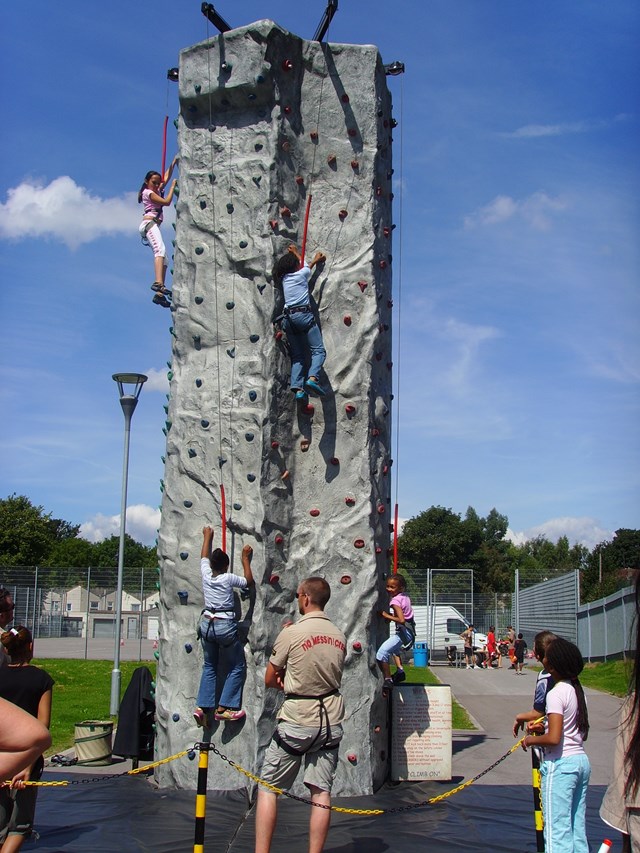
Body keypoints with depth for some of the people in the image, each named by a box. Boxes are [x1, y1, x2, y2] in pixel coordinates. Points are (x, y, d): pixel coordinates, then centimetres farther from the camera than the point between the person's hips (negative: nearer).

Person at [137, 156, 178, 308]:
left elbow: (166, 178, 30)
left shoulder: (156, 191, 25)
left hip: (153, 225, 10)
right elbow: (167, 202, -7)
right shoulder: (148, 192, 0)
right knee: (160, 249, -31)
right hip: (149, 223, -10)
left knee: (162, 255, 0)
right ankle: (158, 283, -52)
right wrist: (173, 186, 4)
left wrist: (173, 163, 23)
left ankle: (159, 294, -10)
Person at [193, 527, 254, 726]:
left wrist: (207, 537, 35)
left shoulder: (206, 574, 0)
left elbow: (204, 556, 20)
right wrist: (245, 559, 12)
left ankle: (203, 707, 7)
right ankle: (223, 708, 2)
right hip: (225, 626, -5)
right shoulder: (228, 578, -10)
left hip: (207, 624, 5)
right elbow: (249, 581, 5)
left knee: (209, 667, 17)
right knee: (238, 666, 9)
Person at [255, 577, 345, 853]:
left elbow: (270, 680, -3)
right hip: (331, 720, 5)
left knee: (268, 788, 5)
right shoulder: (339, 636, 5)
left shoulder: (290, 634, -10)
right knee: (321, 792, 6)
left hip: (297, 720, -5)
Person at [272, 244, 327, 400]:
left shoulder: (284, 278, 17)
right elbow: (306, 266, 29)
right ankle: (313, 377, -32)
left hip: (288, 317, 6)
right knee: (318, 350, -7)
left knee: (297, 356, 9)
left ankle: (297, 388, -7)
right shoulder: (302, 274, 4)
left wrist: (294, 253, 56)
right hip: (303, 315, -6)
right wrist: (317, 259, 50)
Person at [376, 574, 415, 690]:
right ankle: (400, 671, 34)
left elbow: (402, 620, -28)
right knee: (394, 648, 37)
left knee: (381, 654, -13)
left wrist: (387, 615, -19)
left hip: (403, 632, -10)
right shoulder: (405, 596, 8)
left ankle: (388, 680, -7)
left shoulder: (395, 601, -18)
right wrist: (391, 615, 11)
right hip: (410, 632, 10)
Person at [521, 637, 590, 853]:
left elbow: (553, 738, -24)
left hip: (560, 764, -9)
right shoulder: (577, 689, 9)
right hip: (581, 760, 9)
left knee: (557, 833, -4)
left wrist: (531, 740, -6)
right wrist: (544, 726, 18)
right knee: (578, 829, 13)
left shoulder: (556, 693, -16)